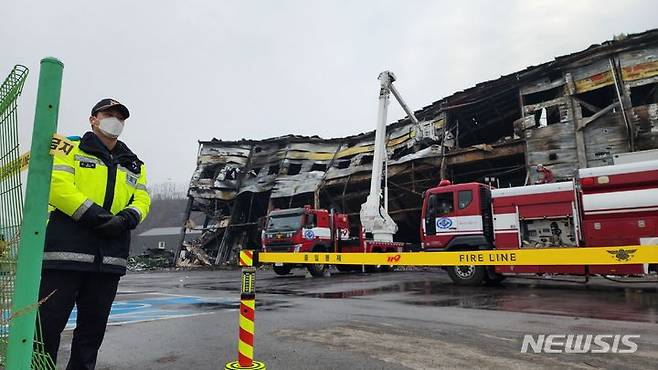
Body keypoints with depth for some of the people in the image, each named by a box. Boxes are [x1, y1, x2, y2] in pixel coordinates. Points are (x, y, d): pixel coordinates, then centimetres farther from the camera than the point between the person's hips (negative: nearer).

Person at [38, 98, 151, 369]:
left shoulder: (134, 164, 20)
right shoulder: (71, 148, 8)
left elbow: (142, 200, 12)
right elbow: (57, 185, -7)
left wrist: (125, 219, -9)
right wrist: (93, 215, -17)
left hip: (109, 255, 5)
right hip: (67, 249, -4)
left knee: (94, 325, 12)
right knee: (48, 322, -1)